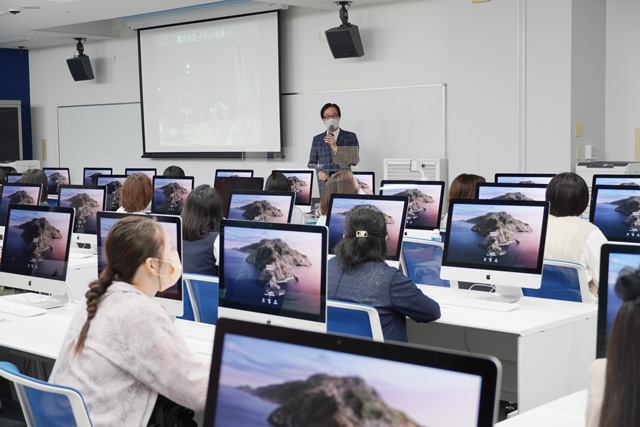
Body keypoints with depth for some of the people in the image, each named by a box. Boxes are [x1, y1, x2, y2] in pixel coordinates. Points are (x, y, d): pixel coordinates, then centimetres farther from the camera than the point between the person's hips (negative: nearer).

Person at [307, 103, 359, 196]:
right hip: (324, 184, 1)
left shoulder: (350, 137, 8)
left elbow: (355, 160, -3)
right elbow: (312, 163, 17)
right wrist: (318, 172, -4)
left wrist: (335, 148, -10)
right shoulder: (317, 139, 14)